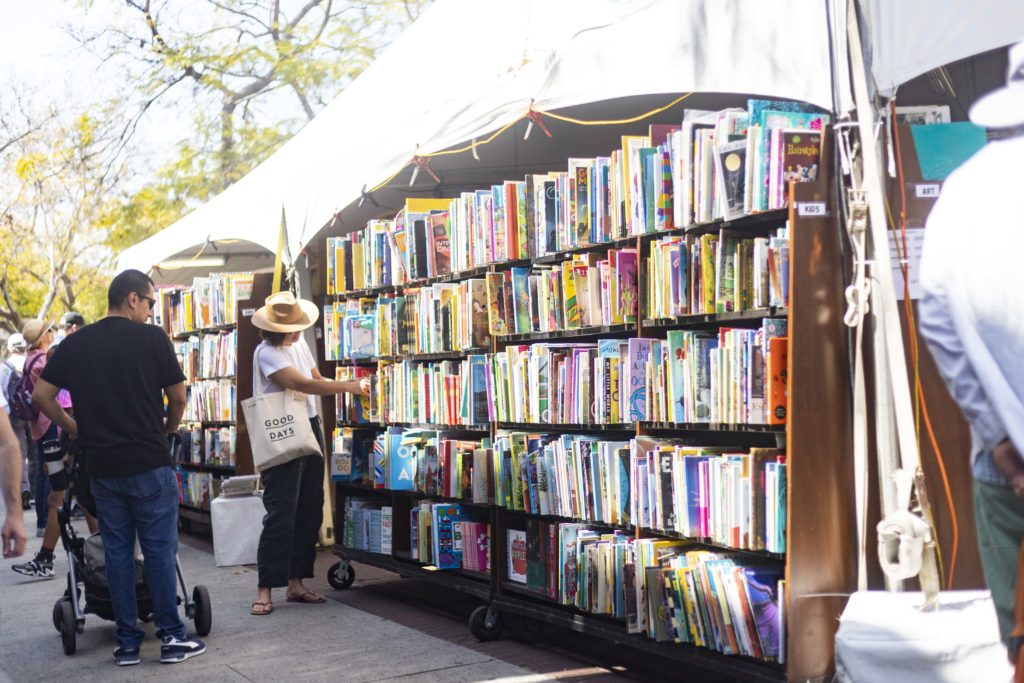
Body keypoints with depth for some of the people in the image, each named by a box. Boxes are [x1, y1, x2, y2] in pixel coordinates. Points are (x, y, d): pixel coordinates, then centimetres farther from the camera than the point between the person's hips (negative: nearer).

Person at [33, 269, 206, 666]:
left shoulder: (74, 344, 6)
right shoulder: (151, 338, -6)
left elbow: (41, 395, 4)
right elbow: (178, 397, -2)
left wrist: (74, 429, 15)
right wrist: (168, 429, 17)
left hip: (101, 466, 4)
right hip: (148, 463, -4)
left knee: (116, 551, 9)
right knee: (160, 549, 3)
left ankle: (127, 643, 13)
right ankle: (172, 636, 6)